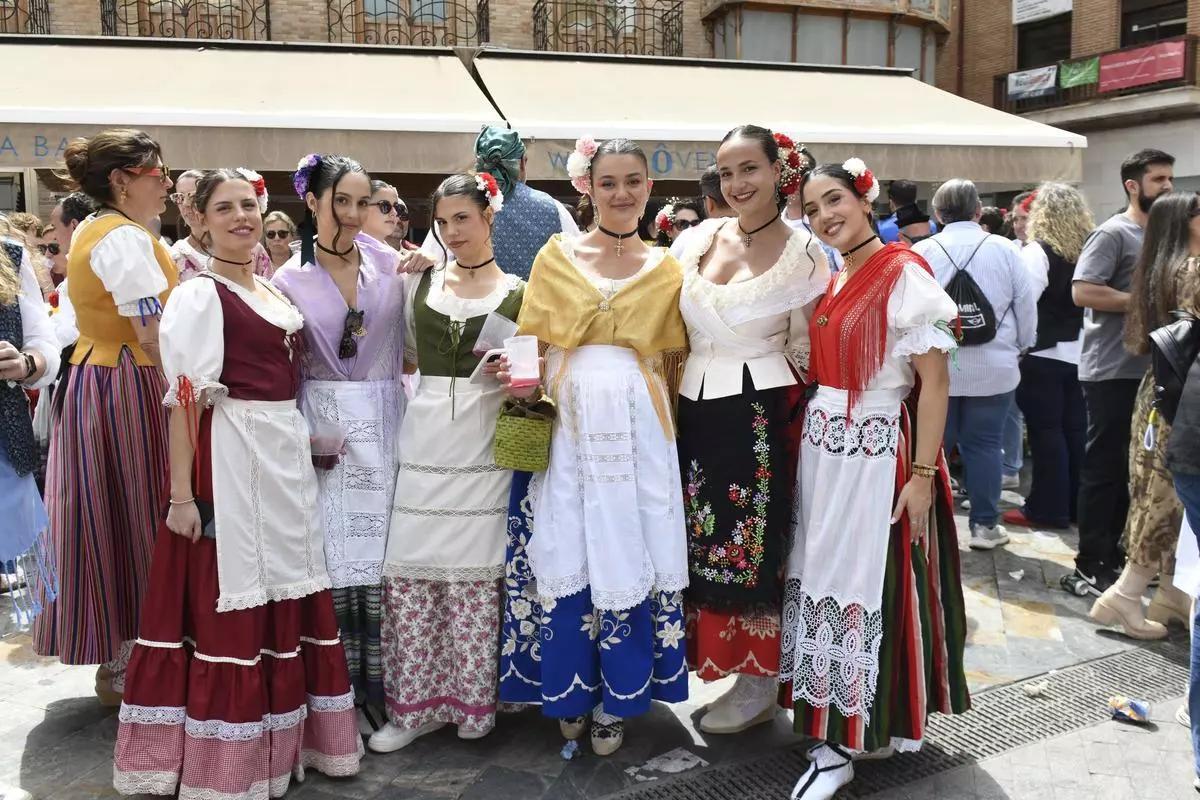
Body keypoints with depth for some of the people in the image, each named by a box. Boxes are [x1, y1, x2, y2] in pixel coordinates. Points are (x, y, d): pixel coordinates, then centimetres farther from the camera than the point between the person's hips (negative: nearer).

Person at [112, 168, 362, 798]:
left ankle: (282, 735, 27)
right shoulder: (198, 295, -8)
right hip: (229, 458, -8)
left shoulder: (276, 292, 14)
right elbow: (185, 399, -15)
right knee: (228, 601, -1)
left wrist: (310, 447, 15)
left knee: (286, 595, 13)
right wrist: (182, 493, -19)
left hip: (287, 453, 8)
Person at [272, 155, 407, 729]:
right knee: (335, 559, 1)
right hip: (324, 425, -1)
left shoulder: (391, 264, 3)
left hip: (385, 423, 1)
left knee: (381, 555, 4)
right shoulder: (290, 280, 2)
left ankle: (377, 687, 17)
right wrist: (305, 439, -5)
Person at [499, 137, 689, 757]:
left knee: (628, 556, 3)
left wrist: (660, 426, 4)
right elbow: (533, 346, 5)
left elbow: (671, 363, 11)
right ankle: (569, 691, 22)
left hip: (638, 428, 1)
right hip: (567, 422, 0)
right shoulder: (555, 257, 6)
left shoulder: (666, 268, 8)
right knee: (565, 555, 3)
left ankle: (616, 700, 19)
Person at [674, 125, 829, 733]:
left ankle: (760, 682, 21)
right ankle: (727, 667, 31)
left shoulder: (801, 252, -7)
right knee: (706, 544, 13)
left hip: (757, 417, -5)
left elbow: (804, 351, -1)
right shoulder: (702, 238, 6)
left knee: (752, 546, 3)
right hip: (696, 410, 6)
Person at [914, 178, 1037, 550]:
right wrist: (1022, 346, 19)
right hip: (993, 367, 0)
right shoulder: (1004, 249, -1)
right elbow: (1026, 304, 4)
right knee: (984, 444, 7)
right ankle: (985, 524, 12)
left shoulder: (922, 251, -3)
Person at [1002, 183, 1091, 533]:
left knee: (1046, 430, -1)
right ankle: (1076, 504, 20)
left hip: (1043, 354, -6)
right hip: (1080, 353, 6)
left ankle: (1048, 509, 4)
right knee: (1075, 428, 11)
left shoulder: (1037, 252, -13)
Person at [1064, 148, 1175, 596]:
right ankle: (1090, 566, 4)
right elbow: (1082, 291, -22)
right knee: (1104, 466, -3)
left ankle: (1111, 552, 25)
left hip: (1145, 369, 8)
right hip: (1112, 371, -8)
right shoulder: (1113, 233, -10)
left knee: (1129, 466, 14)